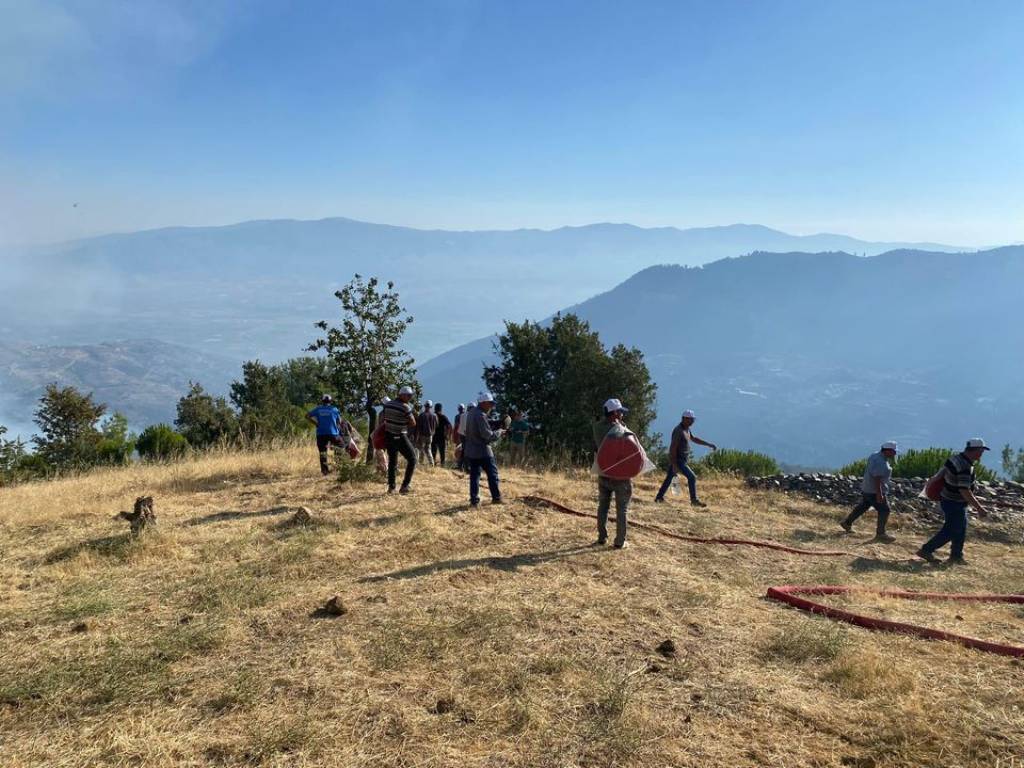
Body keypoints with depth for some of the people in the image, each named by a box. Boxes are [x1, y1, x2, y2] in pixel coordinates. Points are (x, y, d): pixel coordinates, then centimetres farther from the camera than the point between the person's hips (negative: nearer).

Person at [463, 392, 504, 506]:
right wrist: (499, 432, -6)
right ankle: (496, 497, 11)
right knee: (492, 473, 5)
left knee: (474, 475, 8)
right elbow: (487, 435, -21)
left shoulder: (471, 412, 10)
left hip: (470, 450, 8)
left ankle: (474, 500, 6)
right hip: (482, 450, -8)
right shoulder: (480, 415, -19)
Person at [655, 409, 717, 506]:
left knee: (669, 478, 16)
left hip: (681, 459, 10)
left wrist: (709, 444, 18)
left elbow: (694, 439, 23)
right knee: (692, 477, -10)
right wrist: (674, 465, -24)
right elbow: (673, 448, -23)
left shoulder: (686, 429, 10)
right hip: (677, 460, -10)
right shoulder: (678, 430, -21)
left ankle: (659, 497, 24)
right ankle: (694, 500, -5)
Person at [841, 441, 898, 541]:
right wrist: (879, 494, -28)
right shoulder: (880, 462, -23)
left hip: (867, 489, 10)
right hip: (874, 491, -10)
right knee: (884, 510, -4)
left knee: (862, 506, 19)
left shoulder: (876, 456, 8)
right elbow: (877, 479, -27)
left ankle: (847, 523, 28)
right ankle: (880, 534, 1)